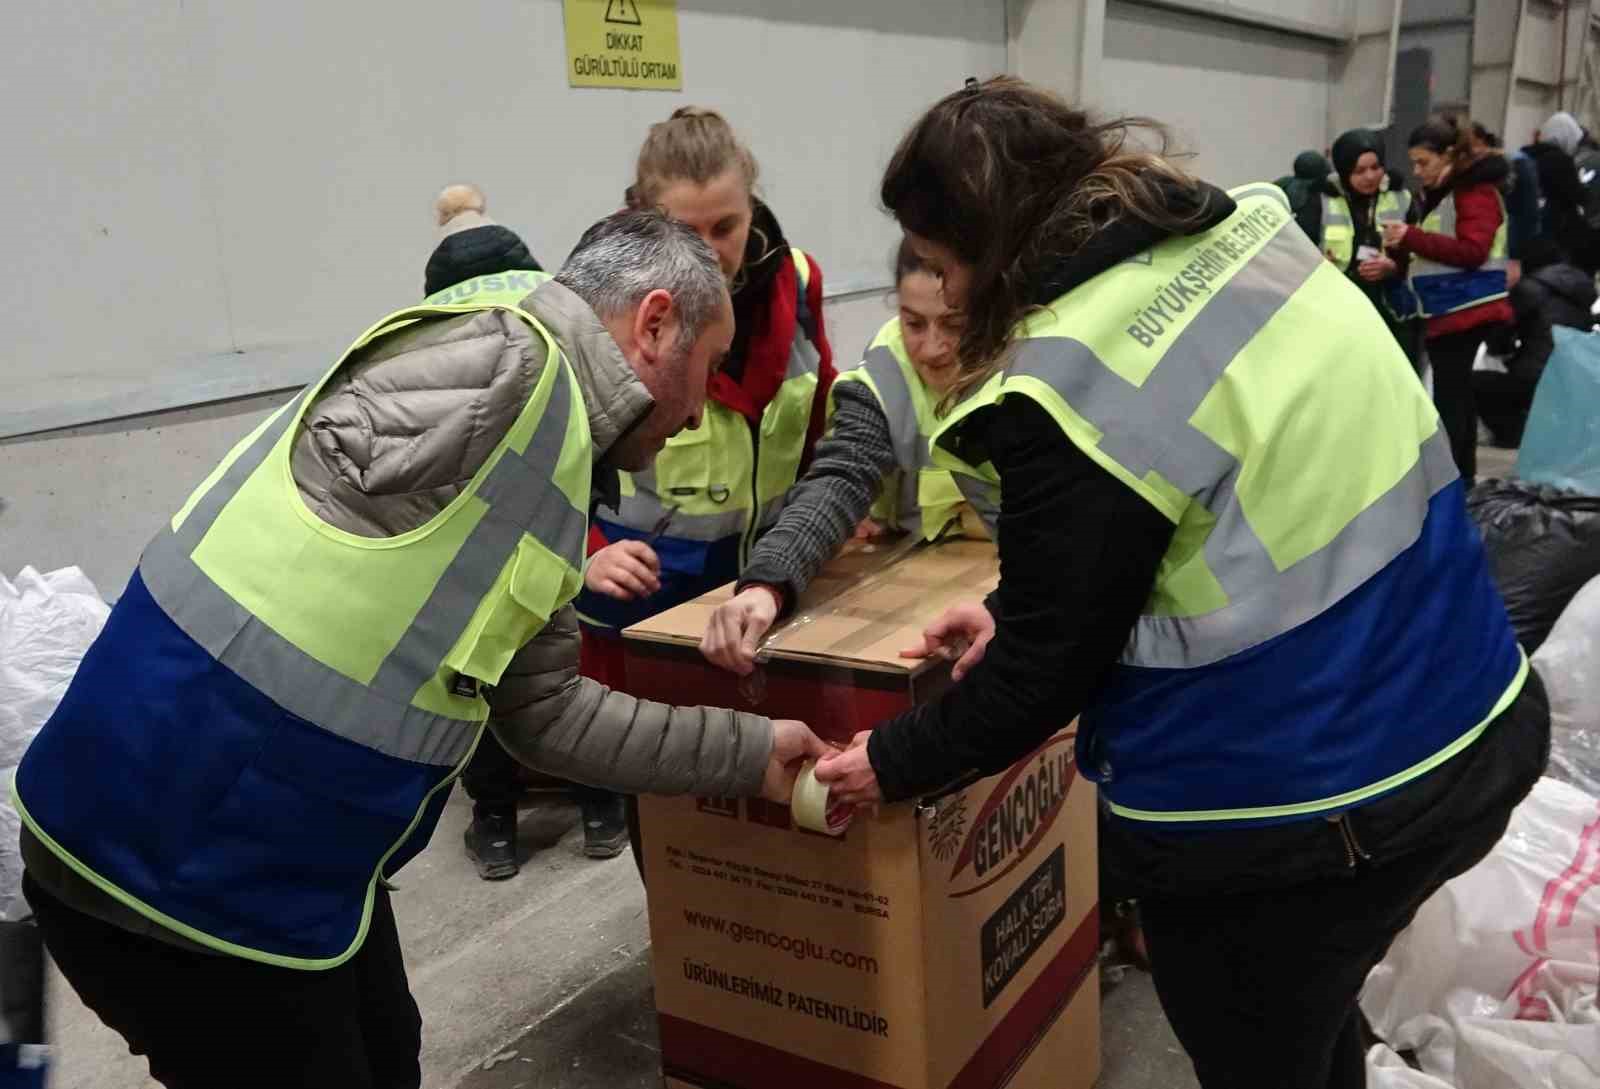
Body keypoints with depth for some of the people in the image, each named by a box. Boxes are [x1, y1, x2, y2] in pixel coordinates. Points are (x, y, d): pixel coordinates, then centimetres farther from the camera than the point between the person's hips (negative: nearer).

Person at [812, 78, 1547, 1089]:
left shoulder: (1067, 387, -24)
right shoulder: (1252, 229, 2)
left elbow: (1045, 669, -14)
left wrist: (890, 763, 2)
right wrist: (1017, 603, 13)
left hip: (1296, 807, -8)